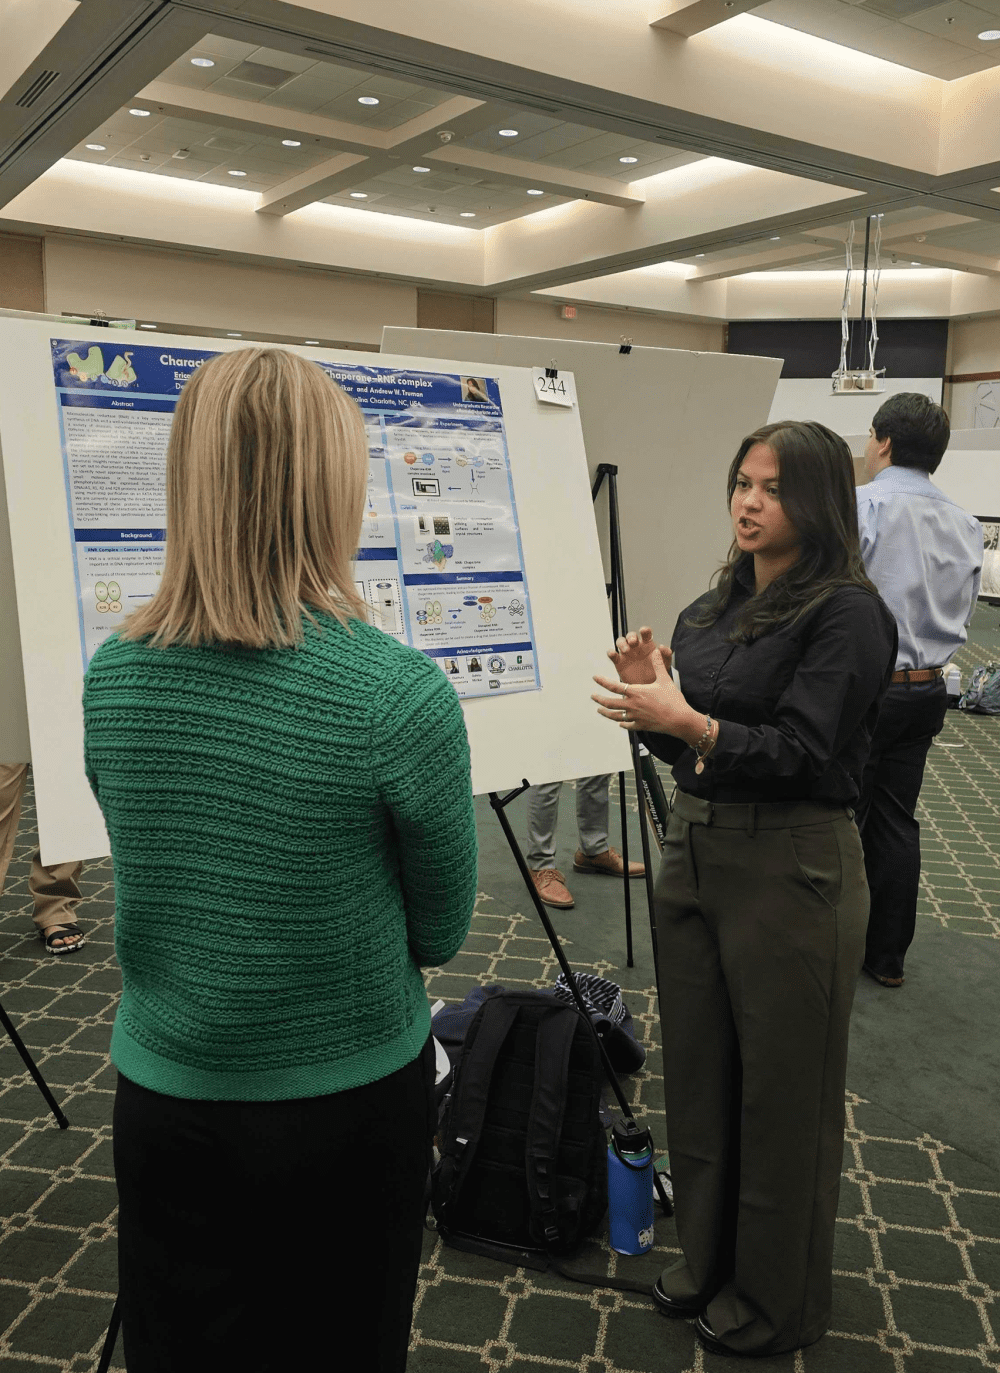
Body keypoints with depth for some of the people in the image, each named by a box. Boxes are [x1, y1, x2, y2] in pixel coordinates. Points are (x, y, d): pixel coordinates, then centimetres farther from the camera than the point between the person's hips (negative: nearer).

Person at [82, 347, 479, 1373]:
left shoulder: (110, 675, -10)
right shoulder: (399, 692, -24)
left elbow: (164, 882, 5)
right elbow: (441, 933, -9)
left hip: (162, 1098, 4)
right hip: (346, 1105, -3)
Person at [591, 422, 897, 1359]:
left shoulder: (845, 612, -12)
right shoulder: (710, 611, 9)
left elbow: (804, 755, -19)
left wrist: (689, 722, -29)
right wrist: (649, 697, -6)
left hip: (790, 868, -7)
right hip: (692, 850, 7)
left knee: (784, 1090, 9)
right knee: (698, 1069, 18)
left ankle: (779, 1301, 32)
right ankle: (708, 1257, 40)